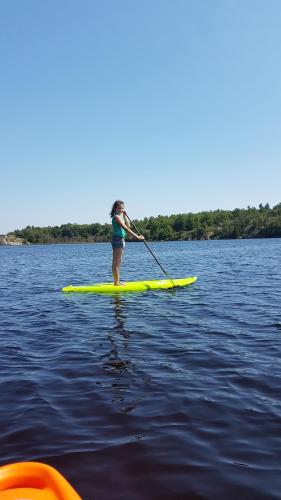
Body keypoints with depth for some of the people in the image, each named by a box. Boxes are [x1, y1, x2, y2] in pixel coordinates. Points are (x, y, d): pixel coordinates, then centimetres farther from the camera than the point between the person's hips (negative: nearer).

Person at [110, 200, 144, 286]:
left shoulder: (120, 216, 17)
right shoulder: (116, 217, -14)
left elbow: (128, 225, 12)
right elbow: (126, 228, -22)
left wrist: (124, 216, 6)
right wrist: (137, 236, -24)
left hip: (120, 240, 10)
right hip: (118, 239, -10)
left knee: (116, 262, 13)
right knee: (117, 263, -7)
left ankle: (117, 281, 19)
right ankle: (117, 282, -4)